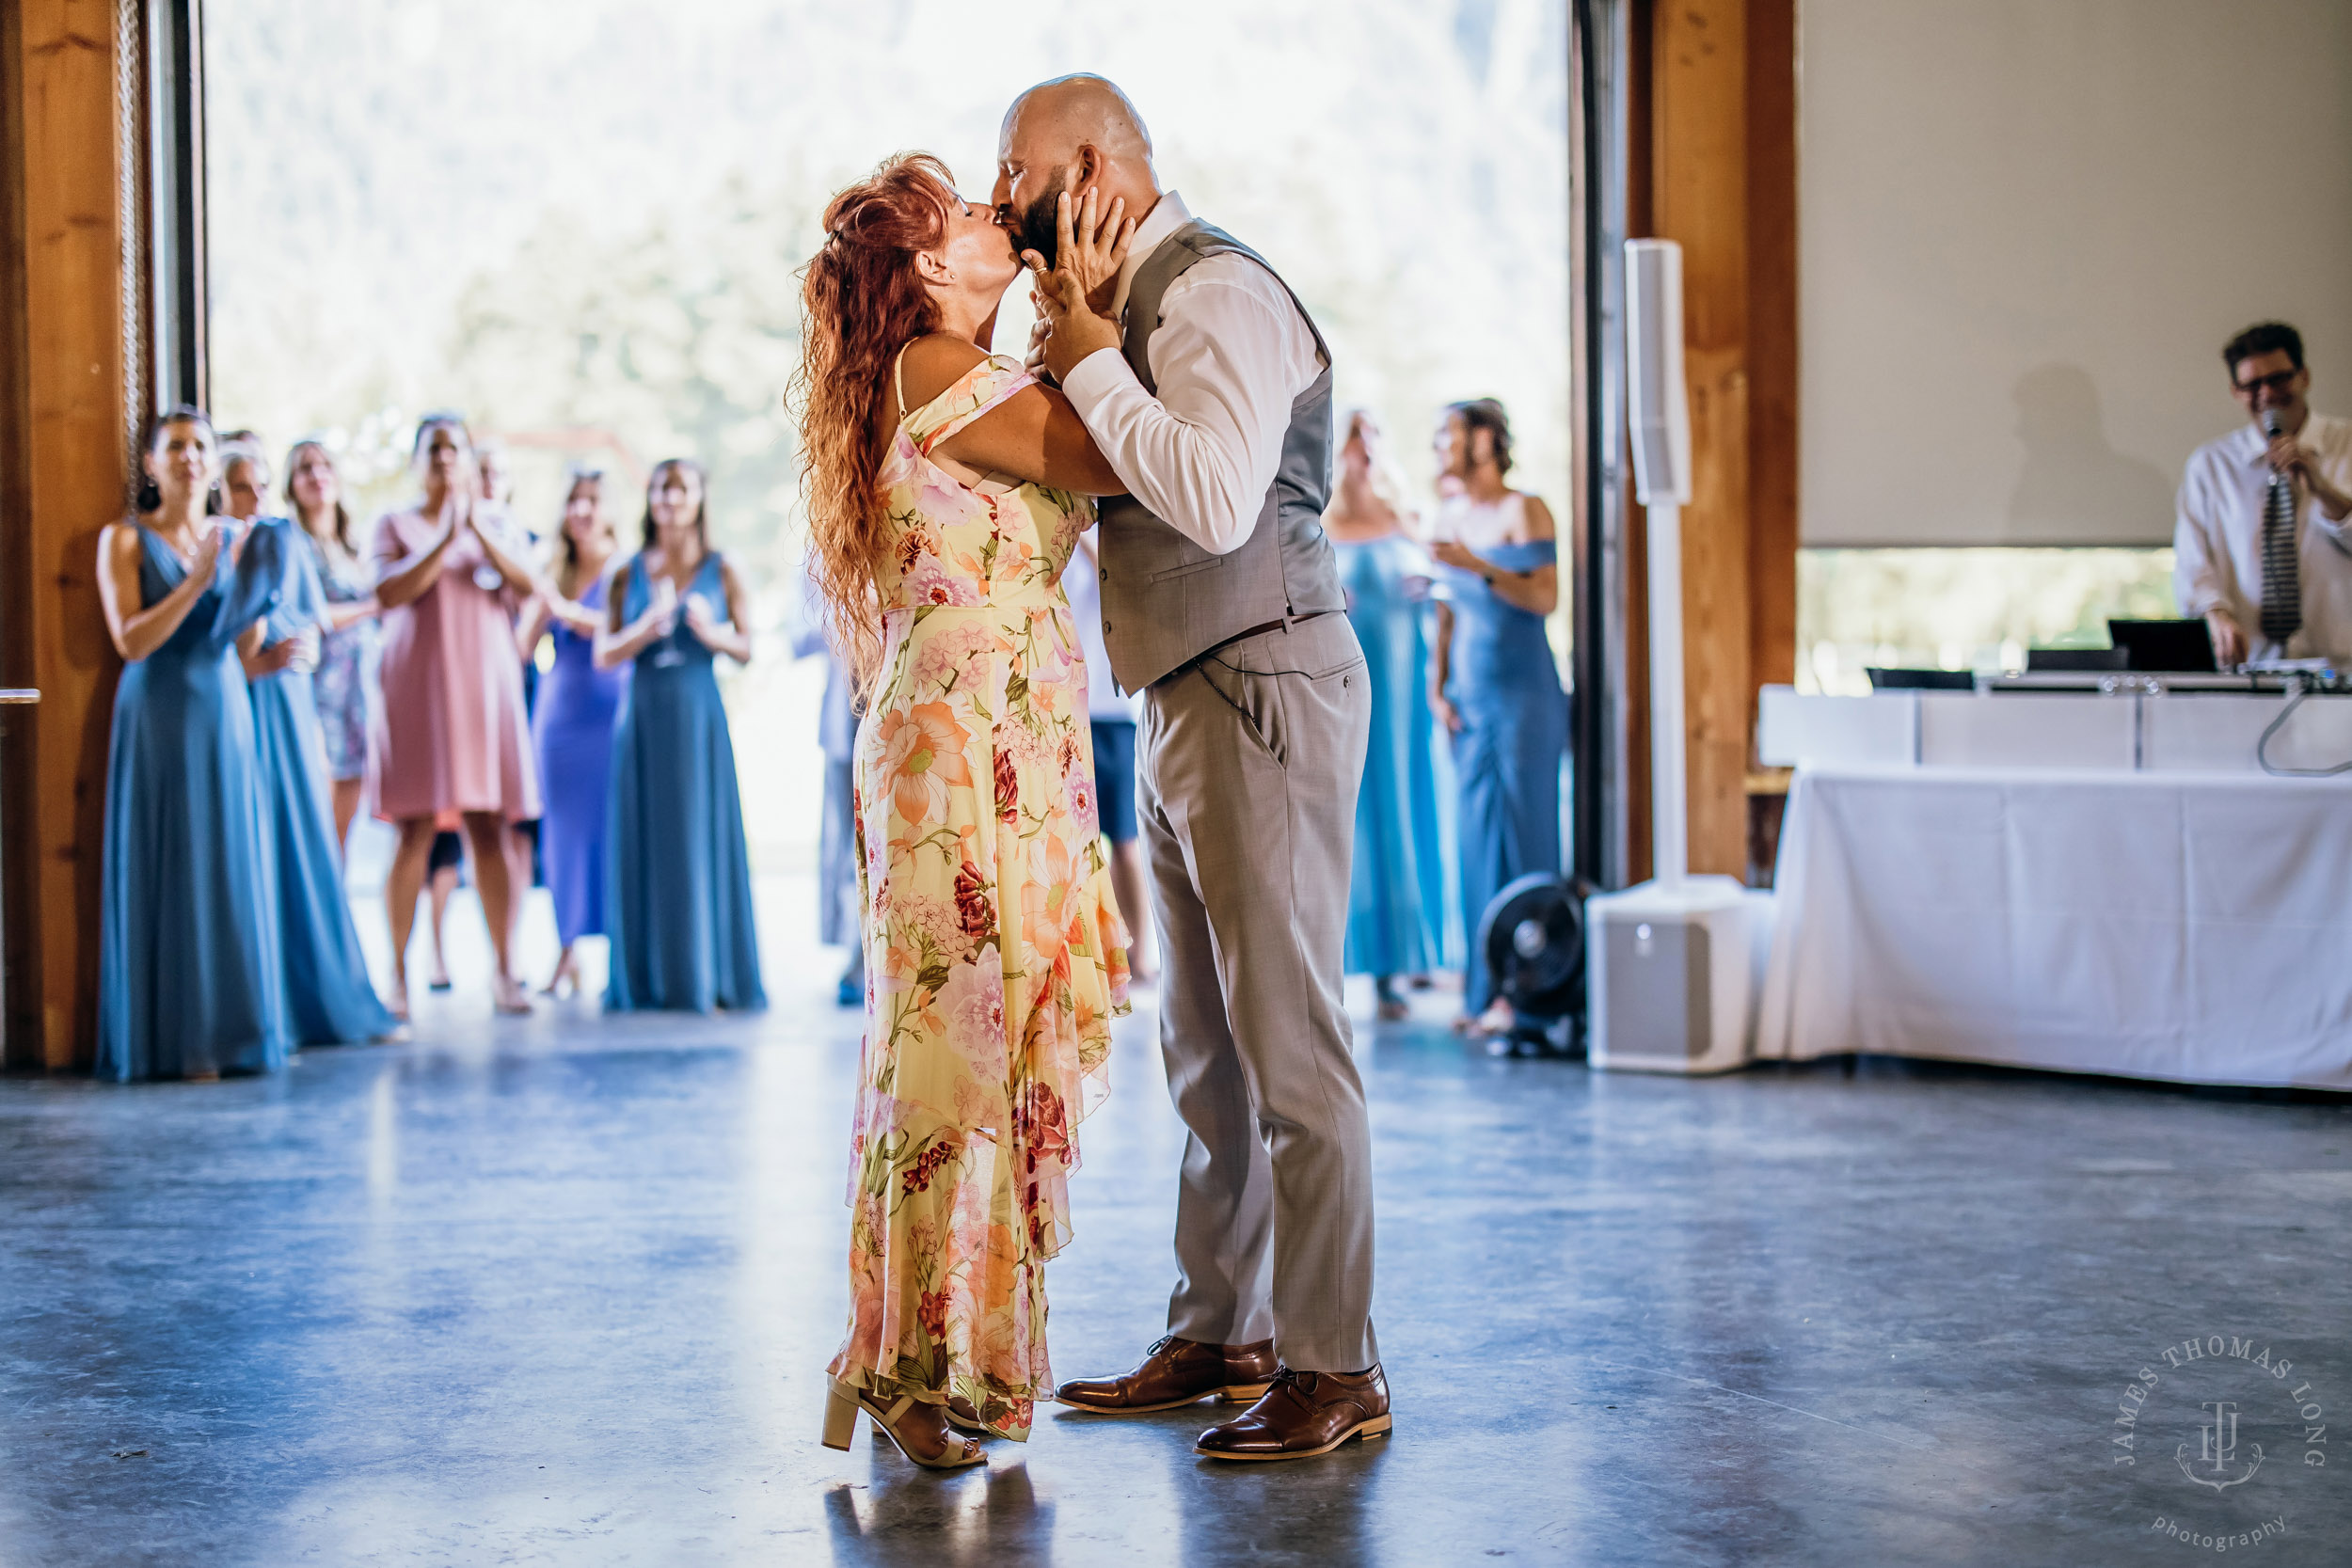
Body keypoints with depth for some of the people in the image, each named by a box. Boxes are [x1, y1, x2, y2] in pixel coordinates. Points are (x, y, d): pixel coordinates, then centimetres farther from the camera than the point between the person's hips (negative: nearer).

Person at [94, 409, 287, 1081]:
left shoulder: (235, 538, 10)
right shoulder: (125, 539, -1)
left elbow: (247, 649, 5)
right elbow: (130, 641, -12)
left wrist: (257, 581, -9)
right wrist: (196, 581, -18)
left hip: (223, 715, 4)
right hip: (157, 718, -4)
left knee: (231, 869, 2)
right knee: (166, 874, -3)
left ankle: (234, 1029, 8)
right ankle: (173, 1039, 1)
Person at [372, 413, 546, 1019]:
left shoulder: (494, 520, 13)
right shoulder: (395, 524, 7)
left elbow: (527, 583, -2)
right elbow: (388, 593, -9)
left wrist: (479, 529, -13)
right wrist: (447, 539, -15)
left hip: (485, 681, 2)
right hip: (418, 686, -2)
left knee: (491, 831, -2)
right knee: (416, 830, -6)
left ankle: (504, 971, -1)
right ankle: (398, 974, -2)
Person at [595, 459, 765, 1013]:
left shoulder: (721, 571, 5)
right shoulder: (629, 574, 7)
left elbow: (746, 649, 4)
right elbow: (604, 655, 2)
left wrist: (710, 632, -16)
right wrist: (647, 628, -15)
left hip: (699, 716, -1)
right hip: (643, 715, 1)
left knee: (703, 836, -3)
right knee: (643, 838, 0)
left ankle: (709, 974, 2)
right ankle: (646, 979, 4)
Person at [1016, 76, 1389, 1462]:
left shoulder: (1219, 293, -13)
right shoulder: (1139, 301, 17)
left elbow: (1213, 500, -26)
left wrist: (1090, 361, -16)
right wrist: (1075, 347, 5)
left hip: (1262, 696, -10)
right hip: (1187, 709, 10)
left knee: (1289, 1045, -7)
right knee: (1206, 1051, 15)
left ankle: (1337, 1368, -1)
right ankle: (1223, 1335, 24)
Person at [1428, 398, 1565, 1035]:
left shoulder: (1524, 510, -5)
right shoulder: (1449, 514, 15)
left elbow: (1545, 597, -15)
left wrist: (1477, 566, -23)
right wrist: (1437, 687, 10)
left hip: (1524, 696, -6)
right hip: (1470, 700, 6)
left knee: (1523, 836, -6)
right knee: (1475, 839, 5)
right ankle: (1483, 991, 9)